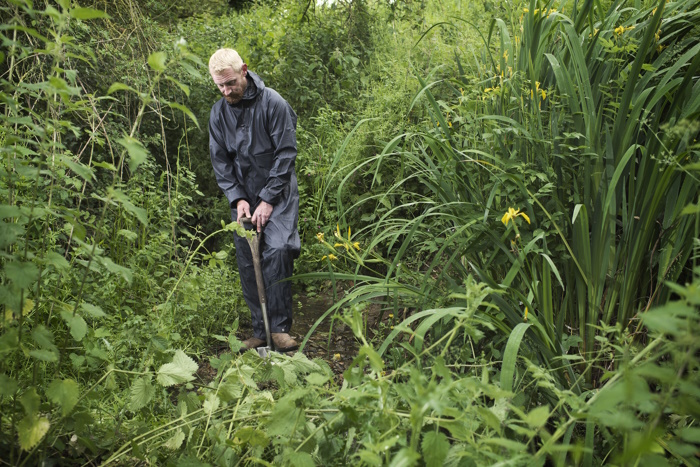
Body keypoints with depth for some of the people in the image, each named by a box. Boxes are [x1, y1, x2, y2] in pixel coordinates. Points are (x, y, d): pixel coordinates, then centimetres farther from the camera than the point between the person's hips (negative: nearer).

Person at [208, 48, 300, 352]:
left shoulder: (272, 103, -10)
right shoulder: (218, 113, 5)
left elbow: (286, 153, -12)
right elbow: (220, 160, 7)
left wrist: (268, 201, -15)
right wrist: (237, 199, -7)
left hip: (277, 193, -5)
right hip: (243, 198, 5)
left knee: (277, 251, -21)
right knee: (247, 264, 3)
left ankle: (279, 327, -11)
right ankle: (260, 330, 14)